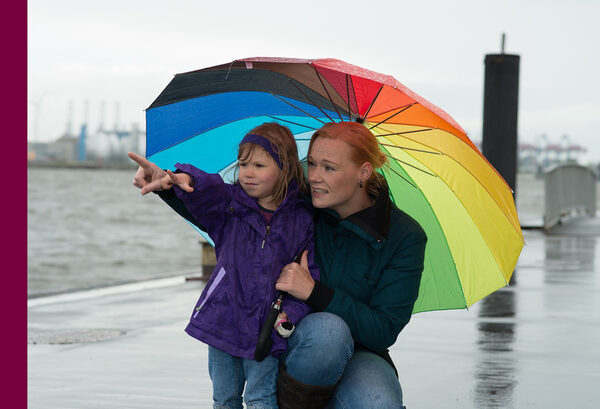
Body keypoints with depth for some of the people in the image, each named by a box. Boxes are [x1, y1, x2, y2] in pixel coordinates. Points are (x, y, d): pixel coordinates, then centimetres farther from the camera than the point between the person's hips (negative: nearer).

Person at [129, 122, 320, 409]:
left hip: (266, 330, -3)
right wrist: (181, 180, -43)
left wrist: (292, 313, -14)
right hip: (224, 320, 3)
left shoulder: (301, 221, -2)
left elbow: (312, 273, 0)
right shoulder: (230, 205, 2)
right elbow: (205, 194, -19)